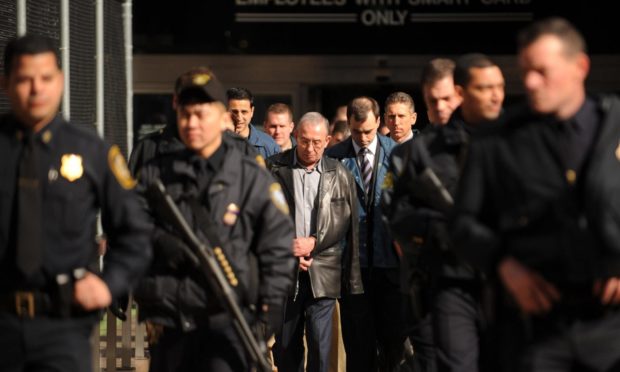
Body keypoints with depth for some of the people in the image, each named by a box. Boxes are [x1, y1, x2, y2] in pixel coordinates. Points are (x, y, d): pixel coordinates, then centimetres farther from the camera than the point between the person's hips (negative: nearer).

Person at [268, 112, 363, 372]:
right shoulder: (274, 168, 1)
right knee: (285, 345, 8)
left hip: (323, 271, -1)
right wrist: (286, 250, -7)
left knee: (320, 343, -5)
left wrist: (313, 243, -10)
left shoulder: (339, 175, 4)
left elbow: (344, 221, 2)